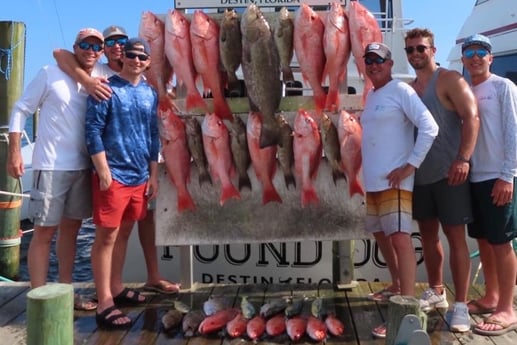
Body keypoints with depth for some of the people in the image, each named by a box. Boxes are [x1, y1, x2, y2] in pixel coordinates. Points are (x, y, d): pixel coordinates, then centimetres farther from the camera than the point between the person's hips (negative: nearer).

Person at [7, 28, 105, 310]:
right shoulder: (50, 75, -4)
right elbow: (21, 110, -2)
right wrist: (14, 152, -8)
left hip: (83, 167, 5)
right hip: (51, 166, -5)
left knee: (71, 228, 13)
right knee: (44, 231, 0)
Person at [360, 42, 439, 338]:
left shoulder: (401, 90, -8)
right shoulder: (371, 96, 16)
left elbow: (430, 127, -16)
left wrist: (410, 165, -19)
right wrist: (369, 172, 14)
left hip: (394, 180, -9)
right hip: (373, 180, 9)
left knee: (400, 238, -13)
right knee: (381, 235, 19)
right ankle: (397, 286, 38)